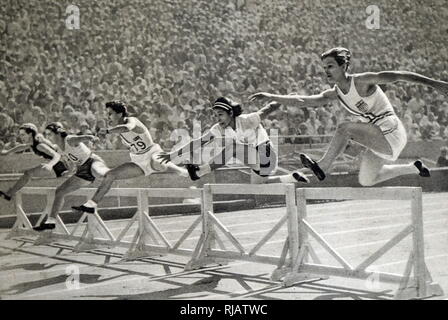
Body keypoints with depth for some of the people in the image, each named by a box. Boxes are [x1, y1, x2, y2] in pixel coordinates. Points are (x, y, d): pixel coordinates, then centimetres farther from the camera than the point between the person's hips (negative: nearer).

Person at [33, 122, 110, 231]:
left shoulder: (70, 140, -20)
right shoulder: (59, 145, 4)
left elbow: (82, 138, -42)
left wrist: (91, 137, -62)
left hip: (93, 162, -7)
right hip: (82, 172, 8)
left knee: (99, 173, -42)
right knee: (59, 191, 9)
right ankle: (51, 221, 19)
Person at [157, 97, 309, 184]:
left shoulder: (246, 121, -27)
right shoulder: (218, 129, -8)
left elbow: (268, 109, -23)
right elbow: (199, 142, -6)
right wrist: (173, 155, -10)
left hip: (265, 156, -8)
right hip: (256, 159, 8)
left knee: (232, 148, -25)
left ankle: (200, 172, -14)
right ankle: (294, 177, 34)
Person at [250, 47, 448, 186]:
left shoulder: (362, 81, -17)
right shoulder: (335, 94, 4)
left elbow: (399, 76, -20)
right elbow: (303, 101, 1)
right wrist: (271, 97, -6)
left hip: (391, 134, -9)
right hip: (379, 140, 9)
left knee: (345, 129, -25)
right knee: (366, 181, 18)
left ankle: (322, 167, -16)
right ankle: (415, 168, 32)